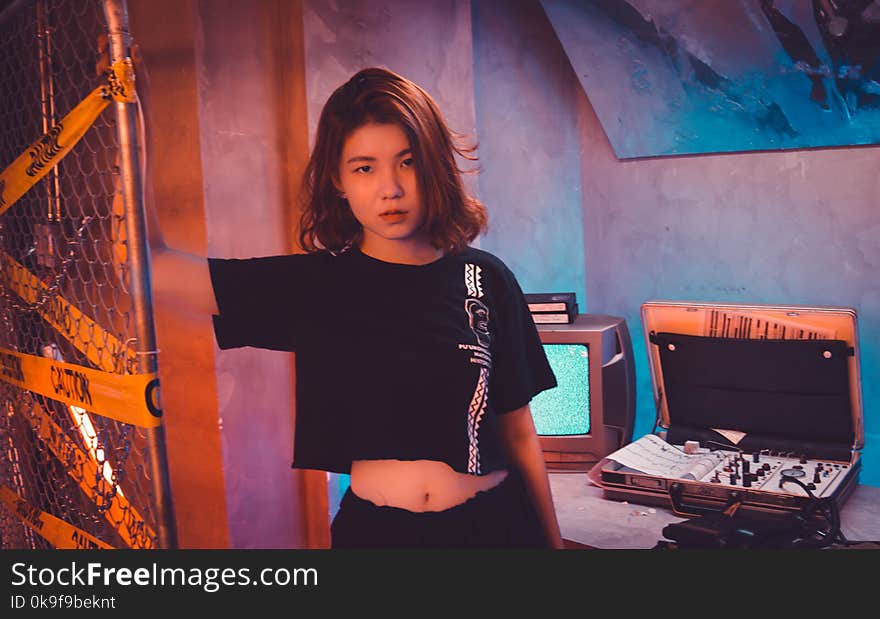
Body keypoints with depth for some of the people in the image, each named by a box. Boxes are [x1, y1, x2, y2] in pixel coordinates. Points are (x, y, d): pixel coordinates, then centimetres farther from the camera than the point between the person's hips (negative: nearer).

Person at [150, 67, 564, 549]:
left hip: (495, 523, 1)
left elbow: (519, 433, 2)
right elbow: (154, 267, -12)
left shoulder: (484, 279, -4)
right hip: (376, 527, 0)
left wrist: (554, 539, 5)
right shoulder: (313, 284, -6)